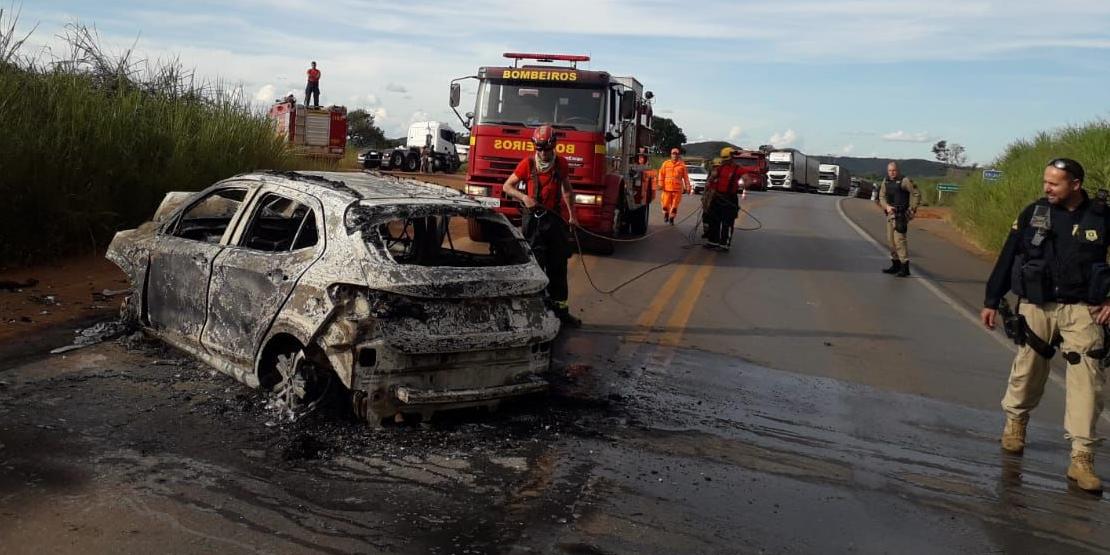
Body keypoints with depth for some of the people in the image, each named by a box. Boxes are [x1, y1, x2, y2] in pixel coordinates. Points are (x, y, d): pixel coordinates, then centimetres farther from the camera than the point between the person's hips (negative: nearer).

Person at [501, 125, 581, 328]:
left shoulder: (562, 164, 4)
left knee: (558, 266, 8)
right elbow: (507, 186, -1)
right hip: (533, 219, -4)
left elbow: (567, 190, 19)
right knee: (535, 265, -5)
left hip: (555, 219, 4)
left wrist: (572, 215, 14)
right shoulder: (527, 164, -6)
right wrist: (524, 197, -18)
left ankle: (559, 308, 17)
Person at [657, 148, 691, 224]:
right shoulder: (666, 163, 6)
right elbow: (661, 174, 7)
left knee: (675, 205, 1)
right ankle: (666, 215, 30)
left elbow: (686, 177, 5)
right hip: (667, 188, 1)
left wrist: (687, 187, 2)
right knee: (666, 204, 3)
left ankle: (671, 218, 14)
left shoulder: (682, 165, 3)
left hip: (677, 188, -1)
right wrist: (661, 184, 1)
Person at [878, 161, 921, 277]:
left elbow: (916, 194, -9)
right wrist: (887, 206, -11)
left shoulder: (904, 181, -11)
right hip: (890, 214, 8)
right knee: (891, 239, 12)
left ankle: (905, 267, -11)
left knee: (899, 239, -14)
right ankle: (895, 265, 24)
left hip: (901, 214, -8)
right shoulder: (886, 181, 10)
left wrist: (912, 209, -10)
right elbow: (882, 196, 7)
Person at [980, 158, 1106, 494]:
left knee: (1086, 381, -6)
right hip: (1036, 306, 1)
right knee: (1027, 372, 10)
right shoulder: (1033, 213, 0)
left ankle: (1082, 458, -3)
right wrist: (992, 301, 4)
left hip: (1082, 310, 0)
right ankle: (1015, 422, 37)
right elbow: (1007, 258, 4)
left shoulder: (1101, 217, -1)